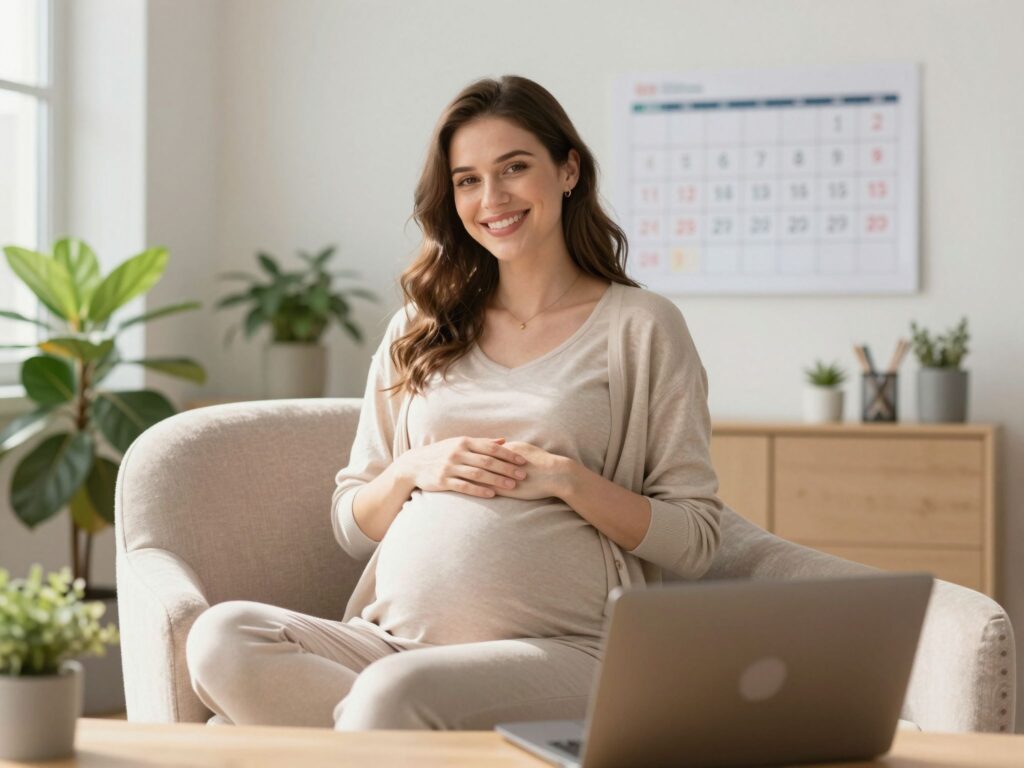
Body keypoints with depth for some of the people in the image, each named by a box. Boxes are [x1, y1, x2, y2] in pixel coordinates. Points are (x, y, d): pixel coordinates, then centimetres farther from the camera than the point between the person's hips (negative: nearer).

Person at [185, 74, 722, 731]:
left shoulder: (640, 326, 7)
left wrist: (565, 479, -10)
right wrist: (414, 469, -1)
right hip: (393, 638, 6)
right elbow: (352, 528, 19)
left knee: (395, 692, -38)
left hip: (557, 650, -5)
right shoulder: (420, 332, 20)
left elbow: (696, 540, 2)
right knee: (223, 636, -25)